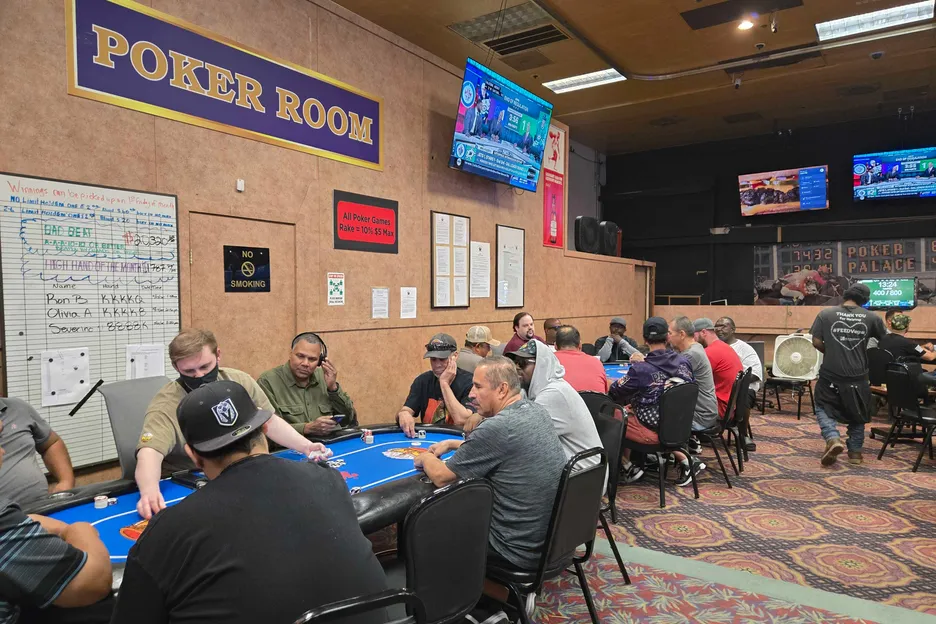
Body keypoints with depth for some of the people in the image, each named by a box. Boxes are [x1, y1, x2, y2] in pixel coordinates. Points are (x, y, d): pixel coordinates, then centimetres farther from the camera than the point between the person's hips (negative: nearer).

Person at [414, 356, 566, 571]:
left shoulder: (497, 428, -27)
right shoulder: (537, 411, -1)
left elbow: (441, 477, -15)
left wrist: (426, 458, 6)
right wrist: (451, 444, 14)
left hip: (523, 551, -7)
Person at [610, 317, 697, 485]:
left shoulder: (640, 369, -21)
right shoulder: (684, 362, -5)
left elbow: (614, 393, -9)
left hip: (651, 430, -5)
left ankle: (630, 468, 19)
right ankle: (685, 461, 24)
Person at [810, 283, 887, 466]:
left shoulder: (826, 314, -5)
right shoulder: (872, 318, -1)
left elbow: (816, 342, -5)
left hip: (830, 374, -2)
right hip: (857, 376, 2)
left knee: (823, 408, 13)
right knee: (857, 414, 19)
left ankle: (833, 439, -9)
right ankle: (855, 451, 24)